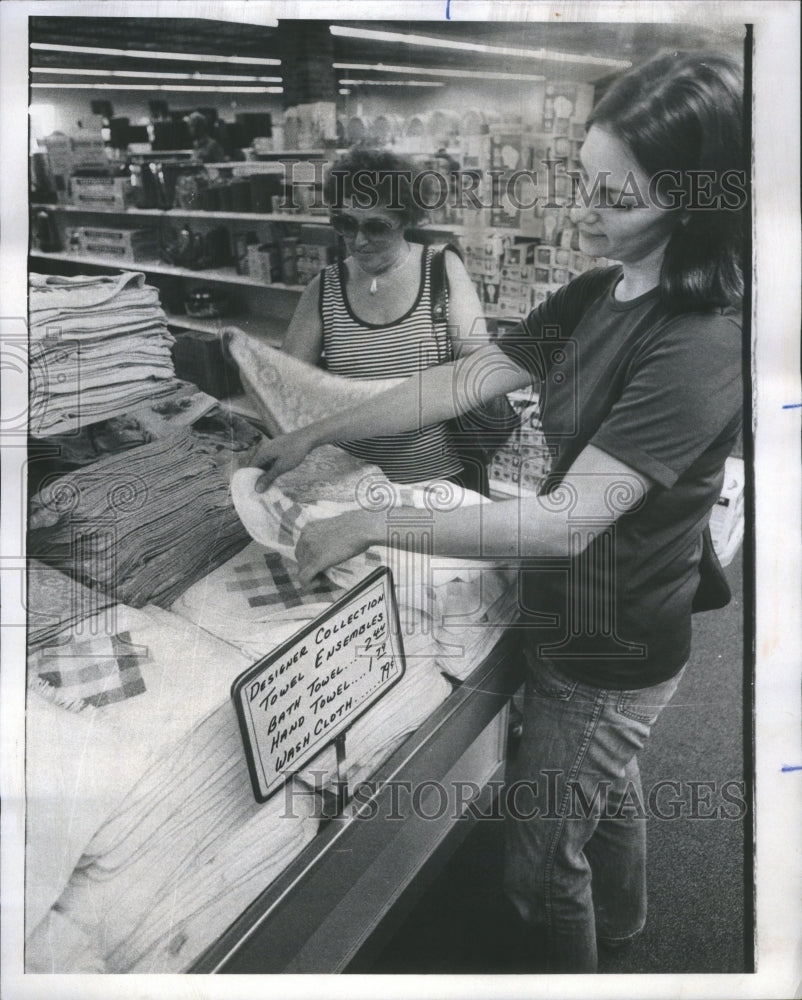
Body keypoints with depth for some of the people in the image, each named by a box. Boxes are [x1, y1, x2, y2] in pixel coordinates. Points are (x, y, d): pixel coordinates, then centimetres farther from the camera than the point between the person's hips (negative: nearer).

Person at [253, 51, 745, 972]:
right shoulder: (595, 294, -3)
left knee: (538, 859, 12)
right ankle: (619, 919, 62)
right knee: (606, 784, 32)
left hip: (608, 653, -8)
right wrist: (319, 432, -6)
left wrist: (368, 525, -31)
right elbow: (462, 382, -2)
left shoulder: (701, 350, -30)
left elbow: (567, 520, -34)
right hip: (572, 615, 8)